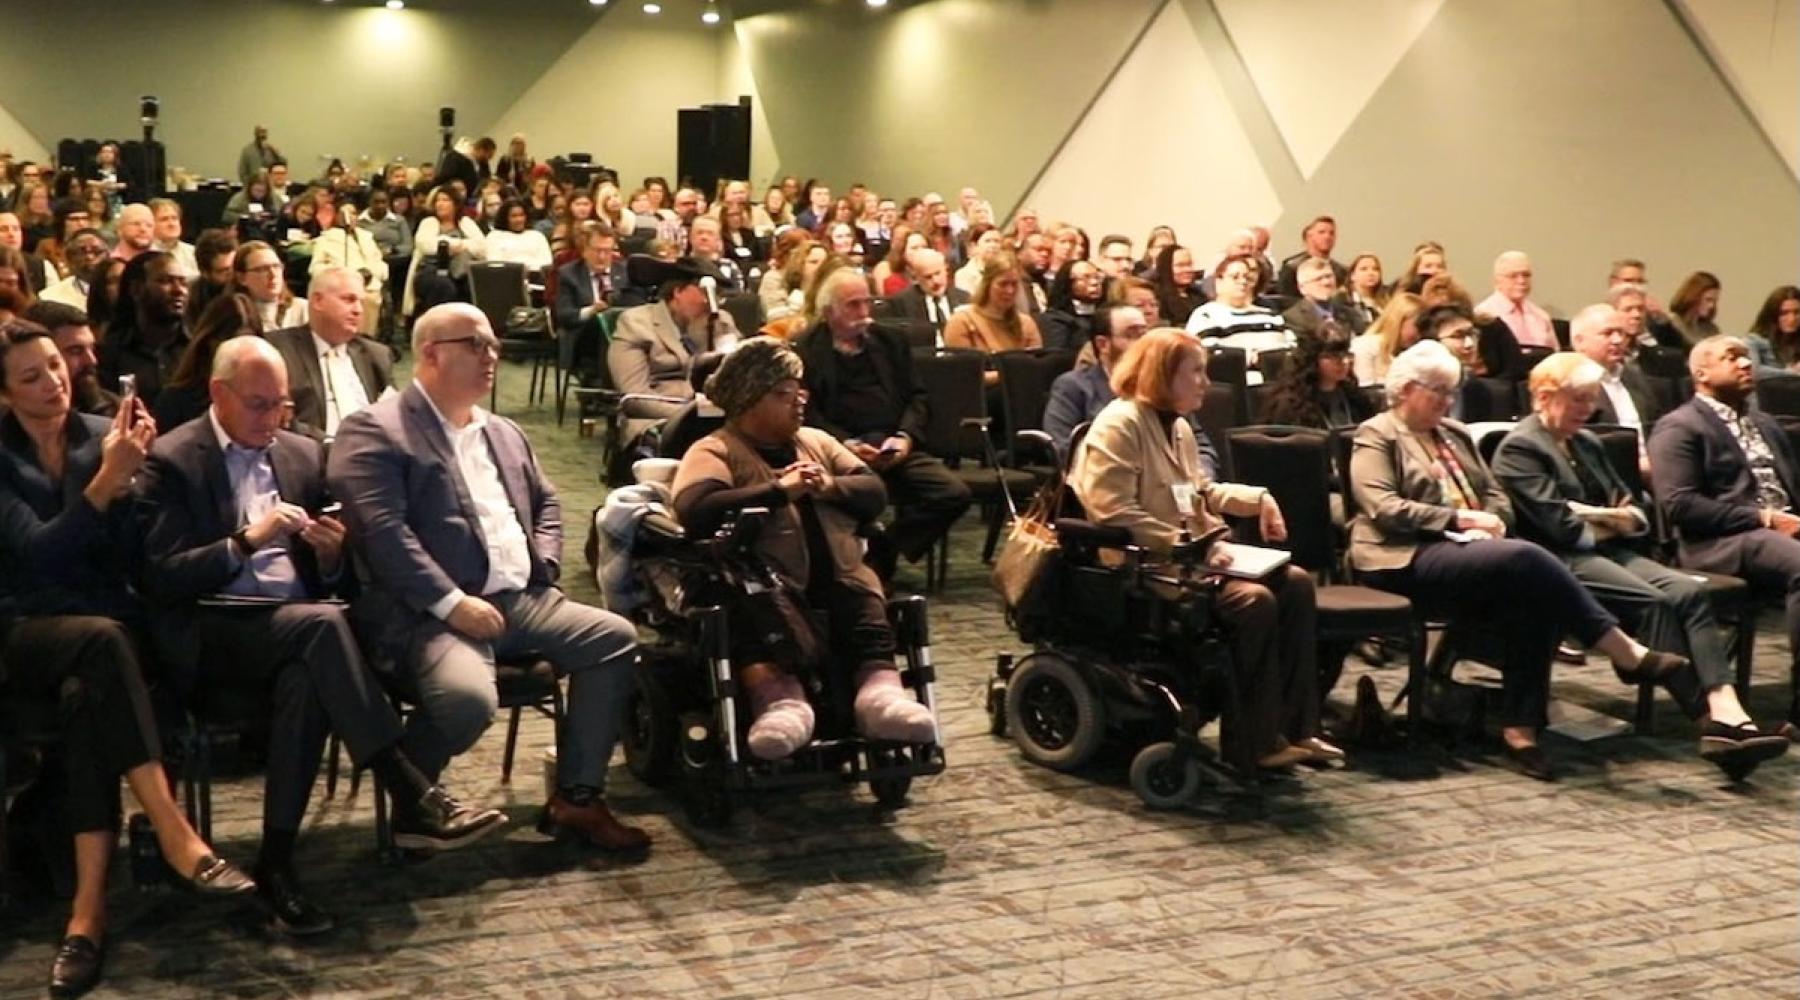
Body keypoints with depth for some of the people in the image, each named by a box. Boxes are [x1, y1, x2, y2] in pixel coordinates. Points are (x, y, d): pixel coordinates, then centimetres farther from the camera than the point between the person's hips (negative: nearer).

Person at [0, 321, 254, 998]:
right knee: (102, 639, -37)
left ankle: (90, 907, -39)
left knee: (87, 695, -33)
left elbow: (126, 557, 1)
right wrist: (107, 479, -24)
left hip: (103, 624, 2)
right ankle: (173, 833, -41)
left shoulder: (102, 436, 7)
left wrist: (125, 477, -14)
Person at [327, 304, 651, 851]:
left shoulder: (504, 433, 23)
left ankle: (577, 796, 0)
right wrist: (452, 602, -20)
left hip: (521, 599, 8)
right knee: (469, 697, -34)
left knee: (615, 636, -8)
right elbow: (383, 532, -14)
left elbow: (546, 502, 30)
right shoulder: (374, 432, -4)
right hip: (432, 611, -8)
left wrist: (544, 566, 9)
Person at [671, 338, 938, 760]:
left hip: (840, 581, 5)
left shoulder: (817, 441, 27)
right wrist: (779, 491, -13)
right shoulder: (715, 450, 7)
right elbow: (695, 511, -13)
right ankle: (779, 696, -56)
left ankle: (880, 689, -50)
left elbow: (876, 492, 17)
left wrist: (831, 486, -4)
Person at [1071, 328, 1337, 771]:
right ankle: (1253, 740, -16)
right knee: (1254, 599, -27)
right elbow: (1114, 513, -23)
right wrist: (1187, 548, -24)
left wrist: (1257, 498, 11)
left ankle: (1295, 726, -6)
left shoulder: (1178, 426, 18)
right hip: (1145, 565, -10)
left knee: (1295, 582, -8)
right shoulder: (1118, 424, -13)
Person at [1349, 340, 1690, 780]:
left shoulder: (1455, 433, 25)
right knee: (1526, 559, -30)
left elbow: (1496, 494, 23)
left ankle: (1521, 727, -26)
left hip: (1466, 550, 7)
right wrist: (1459, 519, -16)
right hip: (1408, 560, -7)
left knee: (1529, 600, -27)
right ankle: (1625, 651, -24)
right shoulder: (1376, 436, 2)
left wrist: (1491, 522, -1)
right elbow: (1383, 507, -12)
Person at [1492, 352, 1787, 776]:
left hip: (1608, 551, 8)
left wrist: (1597, 516, -2)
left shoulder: (1588, 444, 24)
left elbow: (1633, 513, 20)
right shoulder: (1518, 448, -3)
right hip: (1562, 561, -8)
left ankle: (1727, 710, -35)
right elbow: (1559, 525, -13)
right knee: (1652, 601, -29)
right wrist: (1608, 520, 3)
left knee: (1689, 591, -20)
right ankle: (1708, 718, -26)